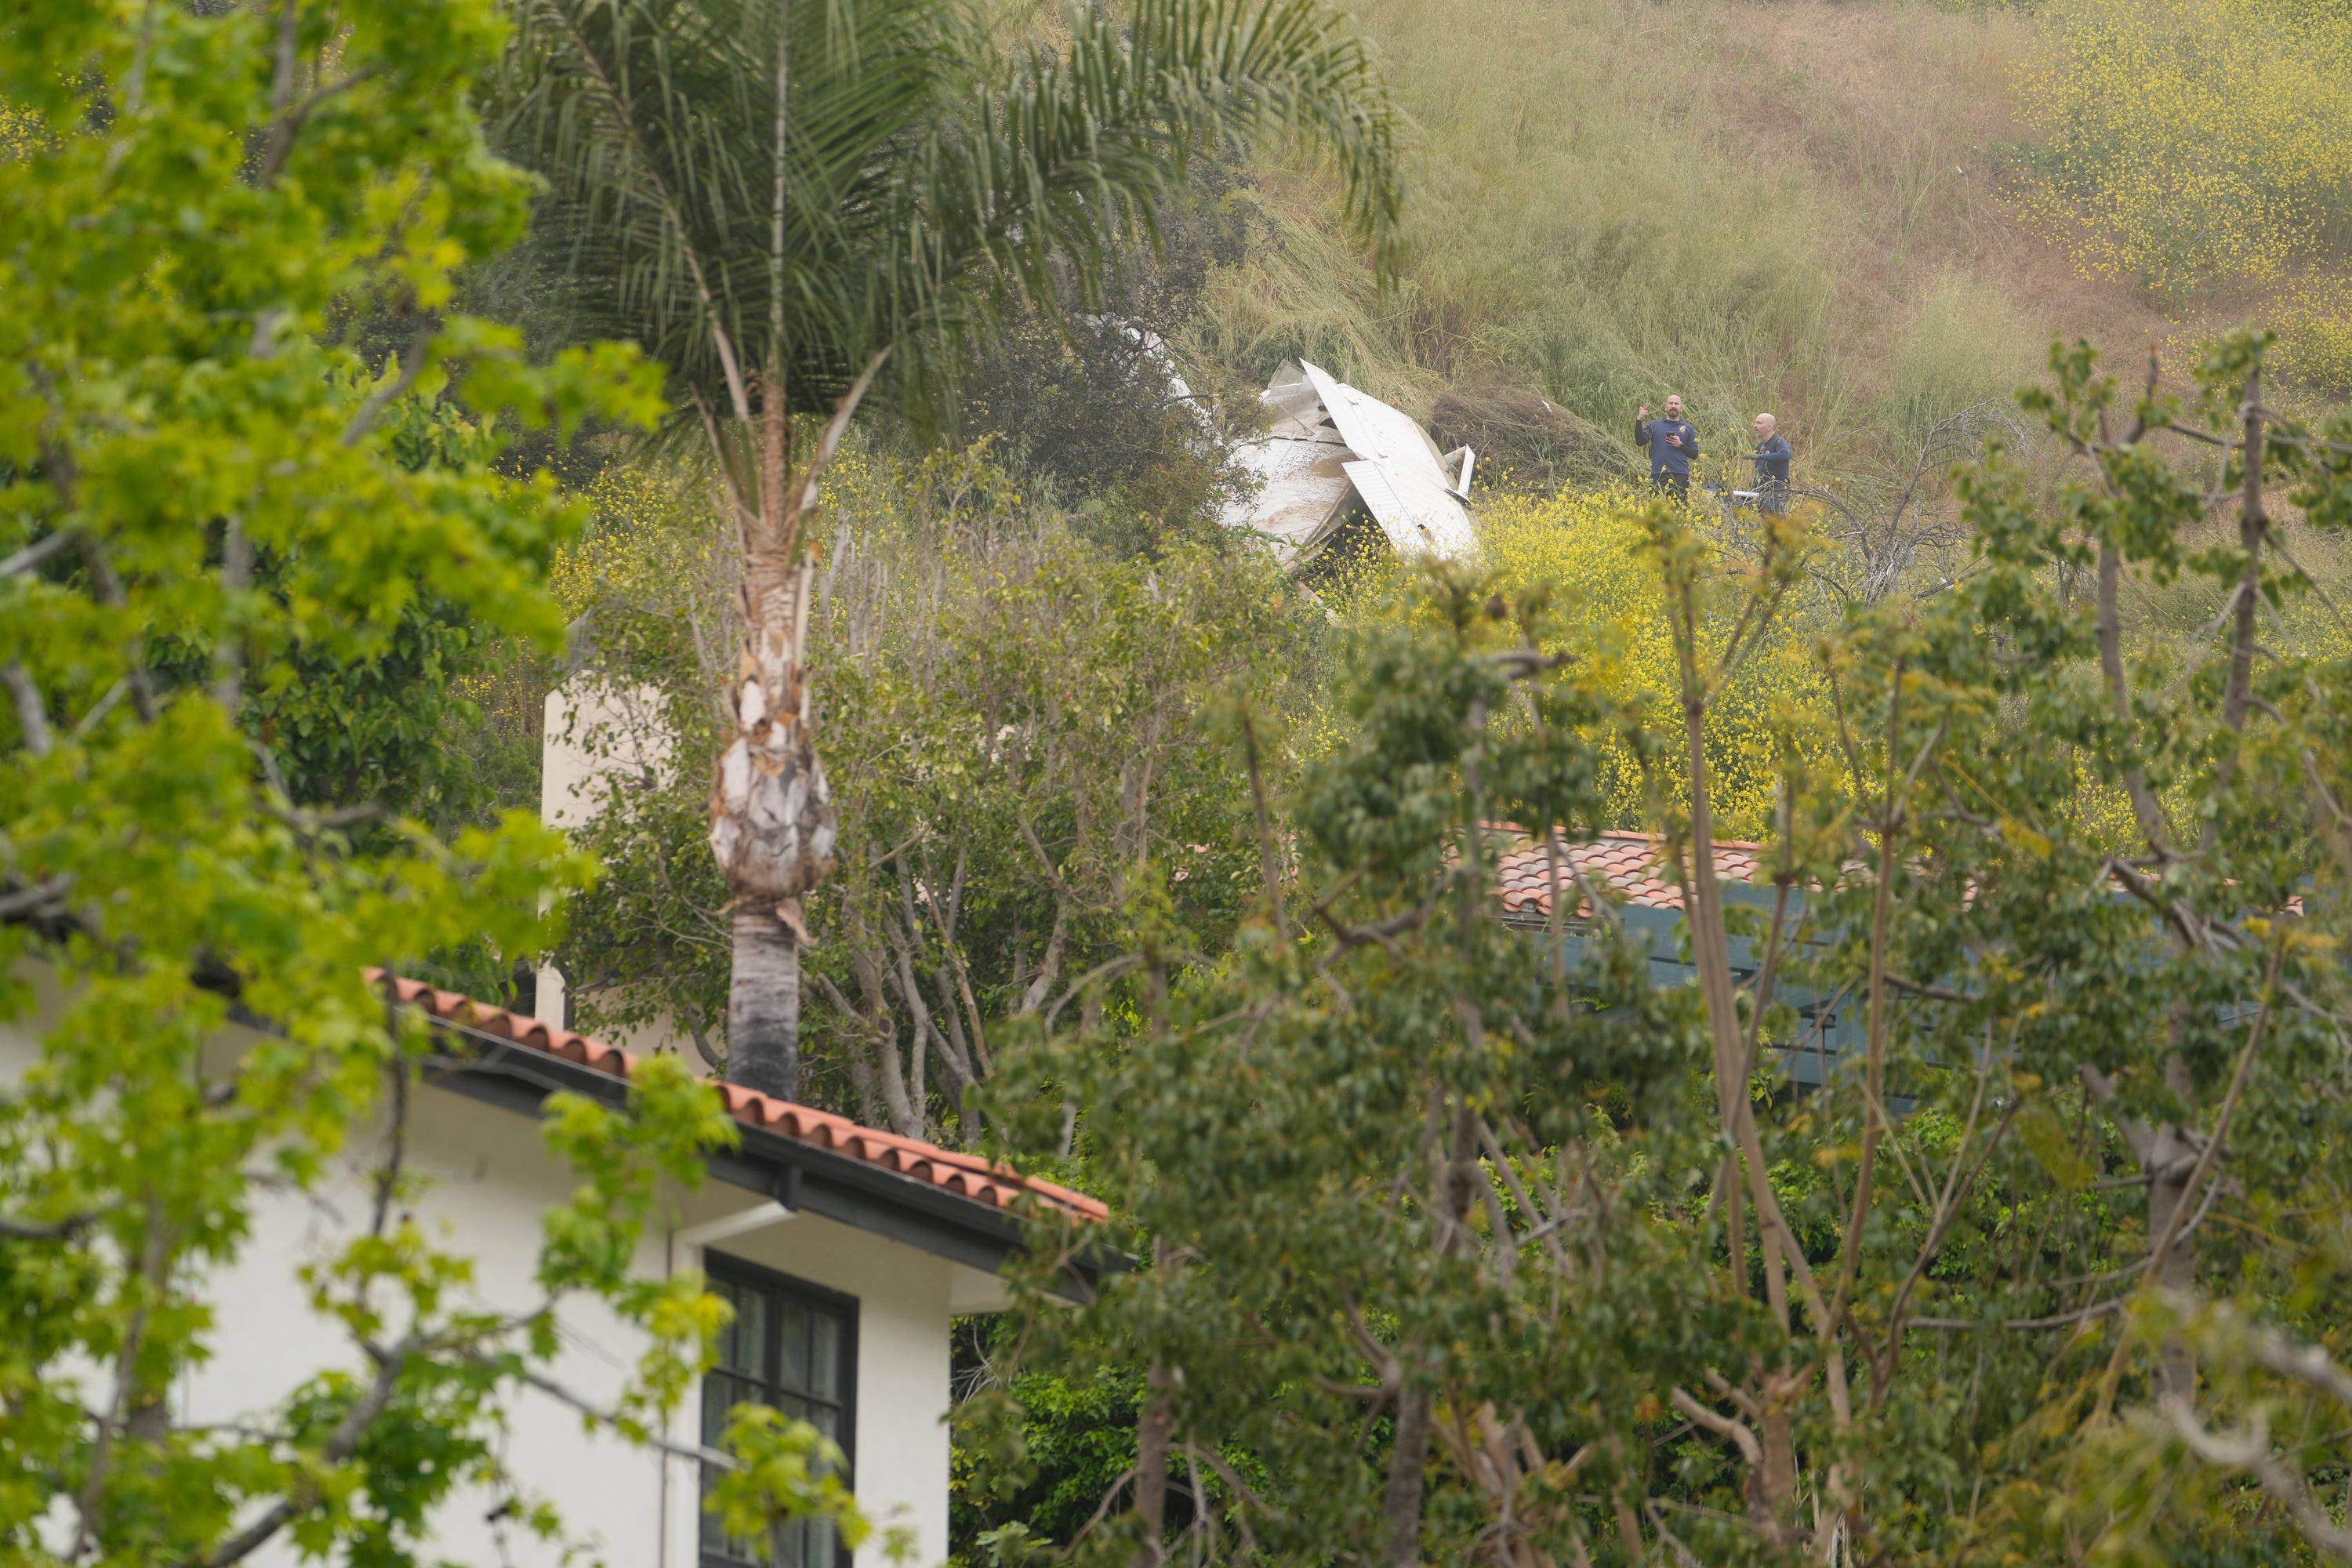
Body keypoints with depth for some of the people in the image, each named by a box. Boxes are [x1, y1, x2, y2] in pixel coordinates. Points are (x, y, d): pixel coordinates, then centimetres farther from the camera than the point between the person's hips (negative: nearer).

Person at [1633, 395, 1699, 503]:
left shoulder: (1688, 429, 14)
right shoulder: (1654, 425, 13)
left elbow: (1694, 454, 11)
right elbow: (1640, 442, 1)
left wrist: (1680, 445, -6)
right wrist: (1639, 420, -7)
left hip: (1680, 475, 0)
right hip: (1658, 475, 0)